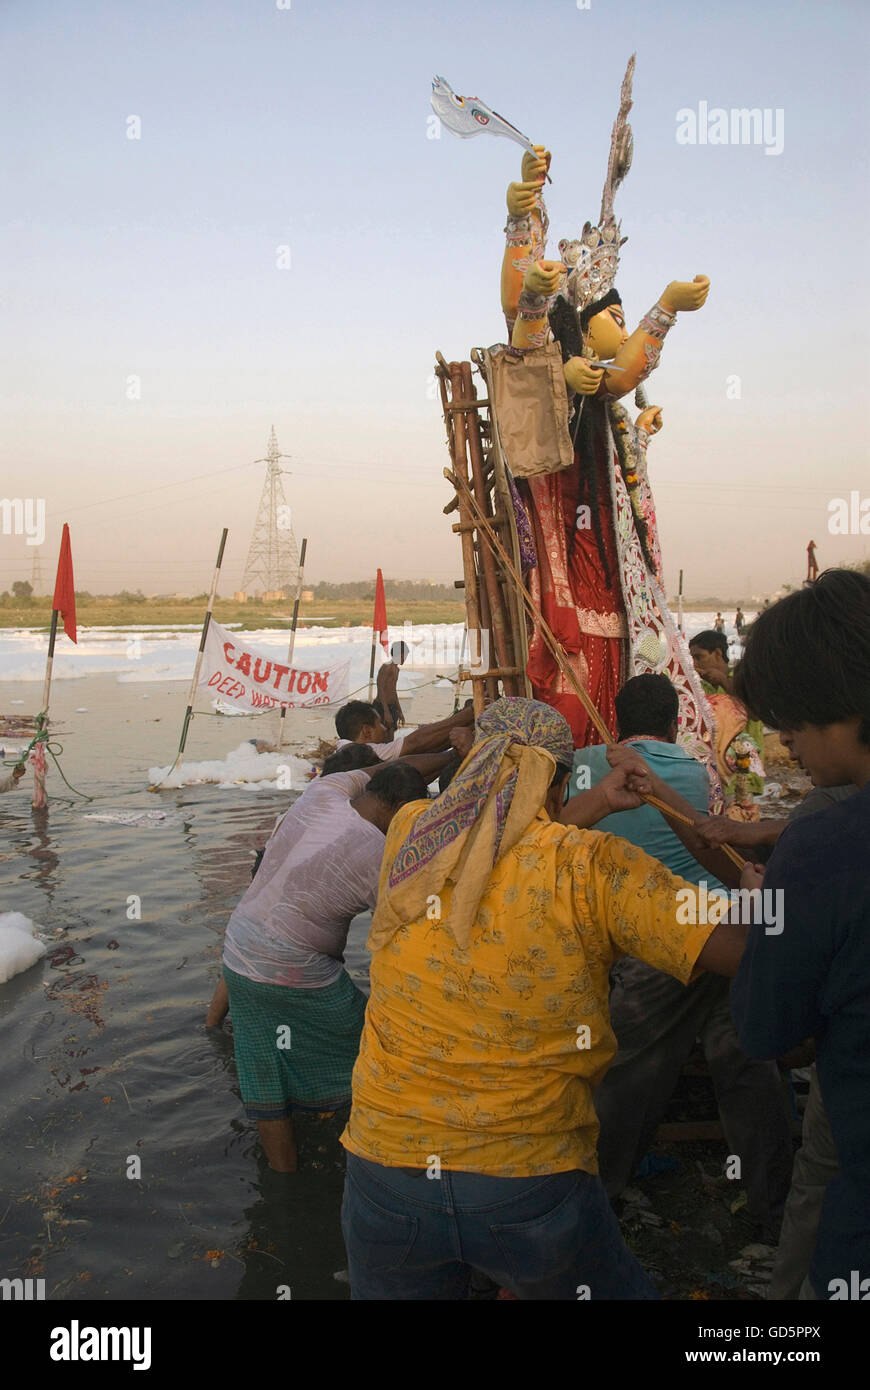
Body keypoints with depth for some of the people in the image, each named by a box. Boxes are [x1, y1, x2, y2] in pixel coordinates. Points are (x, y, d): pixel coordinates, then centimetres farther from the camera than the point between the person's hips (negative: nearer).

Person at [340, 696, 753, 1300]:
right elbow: (749, 950, -17)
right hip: (533, 1180, -3)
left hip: (386, 1165, 3)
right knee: (626, 1287, 24)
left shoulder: (408, 833, -3)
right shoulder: (595, 867, -14)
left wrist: (595, 805, 15)